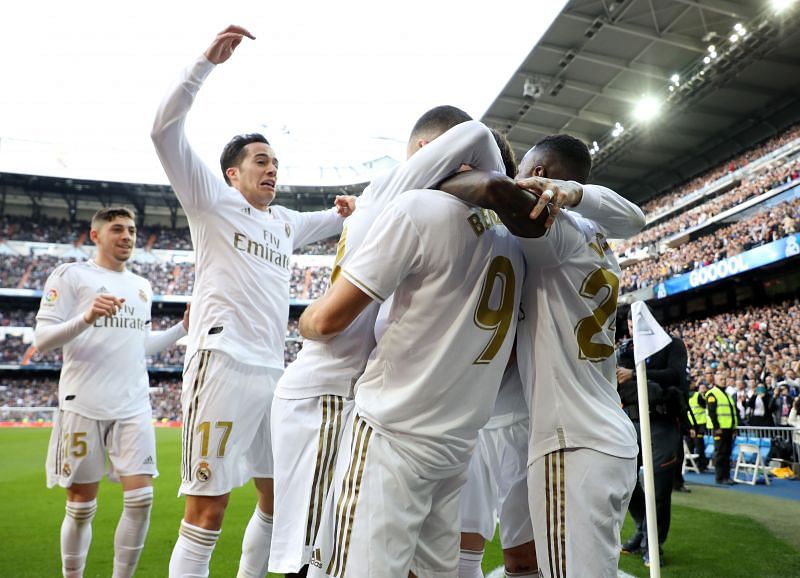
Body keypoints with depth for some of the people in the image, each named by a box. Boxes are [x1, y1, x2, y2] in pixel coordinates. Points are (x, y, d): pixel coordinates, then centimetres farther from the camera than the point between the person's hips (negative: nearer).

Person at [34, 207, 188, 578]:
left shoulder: (142, 286, 17)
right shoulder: (70, 275, 0)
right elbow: (41, 339, -7)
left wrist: (184, 327, 12)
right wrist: (87, 318, -22)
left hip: (134, 407, 4)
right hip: (84, 406, -4)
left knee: (140, 498, -3)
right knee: (81, 507, 6)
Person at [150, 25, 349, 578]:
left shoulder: (285, 222, 22)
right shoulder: (212, 200, 6)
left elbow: (332, 223, 39)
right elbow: (166, 131, -6)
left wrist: (347, 210, 15)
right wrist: (207, 61, -12)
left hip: (273, 371, 7)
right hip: (223, 363, -7)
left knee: (279, 498, 14)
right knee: (207, 511, -7)